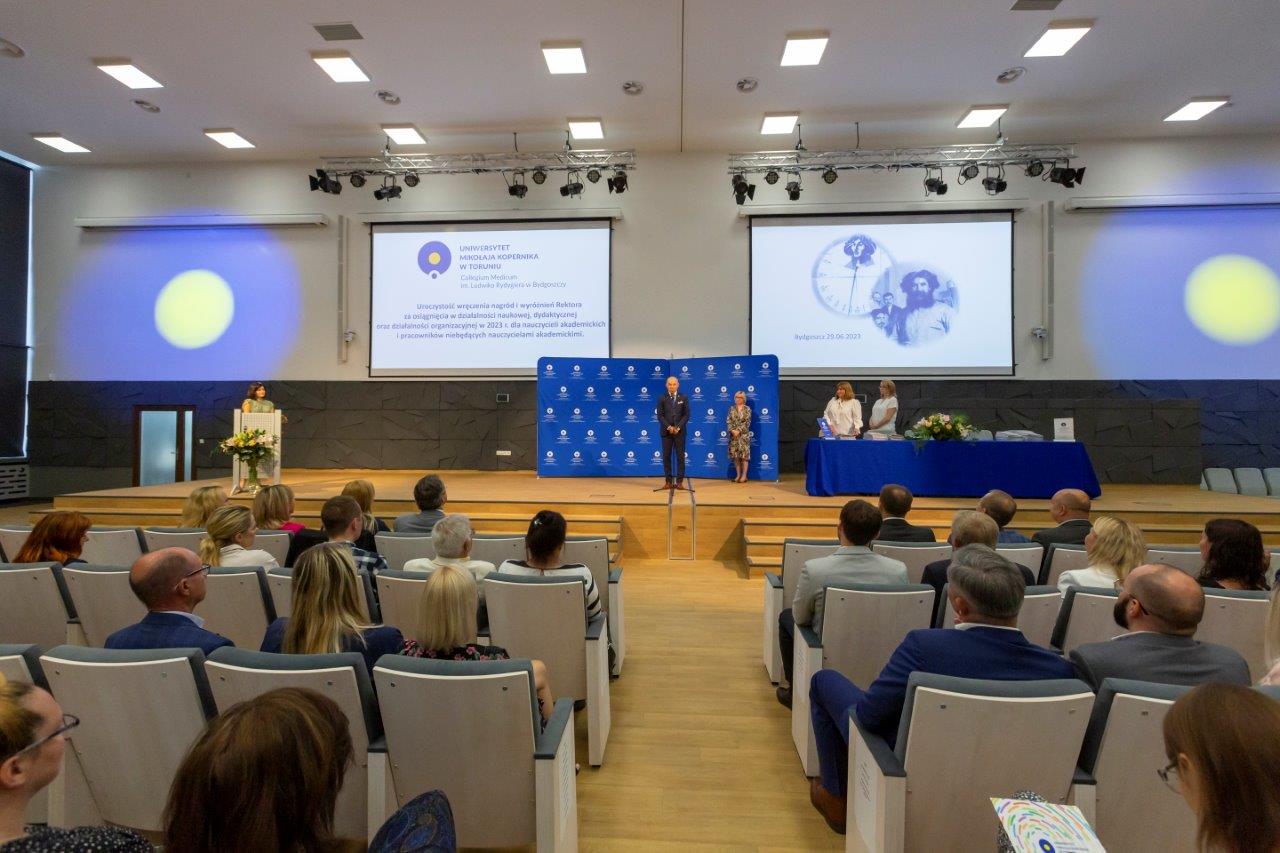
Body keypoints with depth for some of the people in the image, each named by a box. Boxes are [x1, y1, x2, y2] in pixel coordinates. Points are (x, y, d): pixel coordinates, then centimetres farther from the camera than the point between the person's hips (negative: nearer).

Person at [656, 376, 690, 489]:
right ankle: (668, 481, 6)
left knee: (680, 456, -1)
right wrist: (668, 427, -12)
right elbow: (660, 416, 0)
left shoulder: (683, 398, 6)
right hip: (666, 431, 0)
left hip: (679, 431, 0)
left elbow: (686, 415, 1)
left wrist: (678, 427, -11)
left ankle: (679, 481, 2)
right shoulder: (662, 399, 4)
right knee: (666, 457, 1)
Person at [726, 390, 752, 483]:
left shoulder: (747, 409, 0)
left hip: (743, 435, -3)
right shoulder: (732, 409, 10)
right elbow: (728, 421, 4)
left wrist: (738, 430, -15)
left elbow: (747, 422, -8)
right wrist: (732, 430, -11)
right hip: (733, 435, 4)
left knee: (744, 455, -5)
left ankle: (744, 475, 2)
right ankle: (738, 475, 13)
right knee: (735, 455, 4)